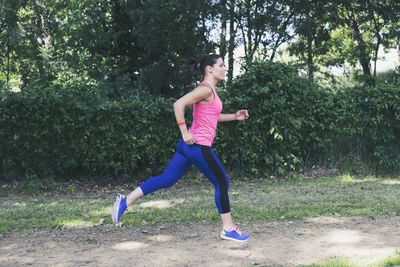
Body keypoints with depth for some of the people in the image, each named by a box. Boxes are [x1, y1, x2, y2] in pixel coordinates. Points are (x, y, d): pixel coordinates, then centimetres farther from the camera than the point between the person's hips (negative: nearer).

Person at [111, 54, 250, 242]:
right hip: (199, 146, -10)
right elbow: (179, 104, -22)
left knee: (166, 180, 10)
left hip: (189, 145, 10)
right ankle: (228, 228, 14)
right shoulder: (206, 89, -12)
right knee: (222, 184, 3)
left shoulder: (209, 90, 19)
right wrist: (184, 132, -20)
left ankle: (125, 200, 8)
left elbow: (213, 116, 31)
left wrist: (235, 116, 20)